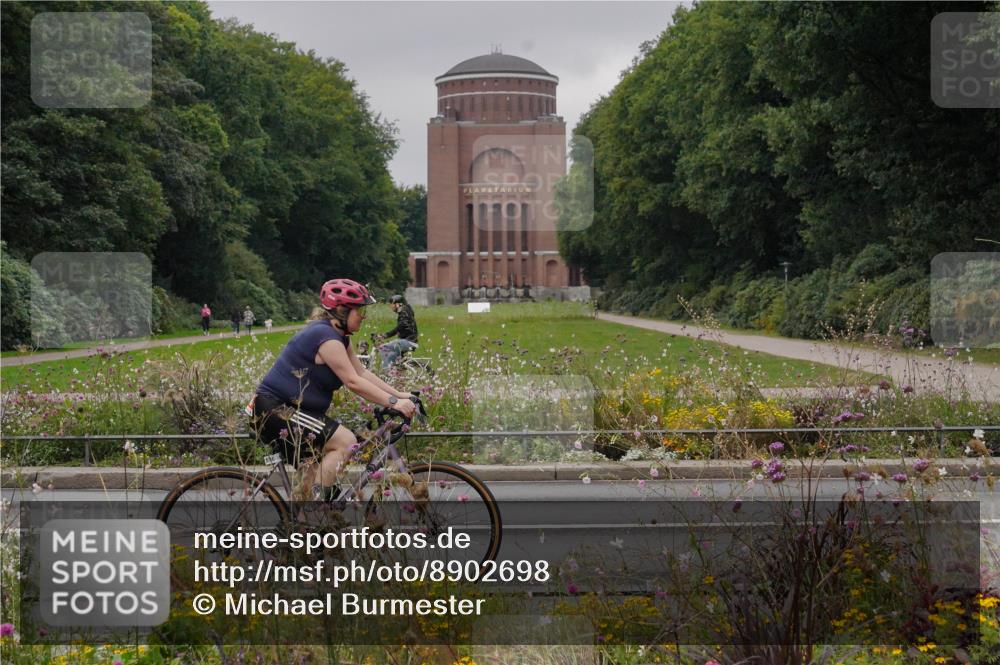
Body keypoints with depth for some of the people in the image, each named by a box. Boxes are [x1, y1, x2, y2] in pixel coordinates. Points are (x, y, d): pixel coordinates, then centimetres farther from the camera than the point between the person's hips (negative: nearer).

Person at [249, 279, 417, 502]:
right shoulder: (326, 337, -20)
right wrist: (393, 403, -23)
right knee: (346, 441, -18)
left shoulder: (340, 338, 12)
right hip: (273, 410, -11)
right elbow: (353, 382, -23)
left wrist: (400, 395, 1)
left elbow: (363, 373, 9)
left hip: (285, 409, 11)